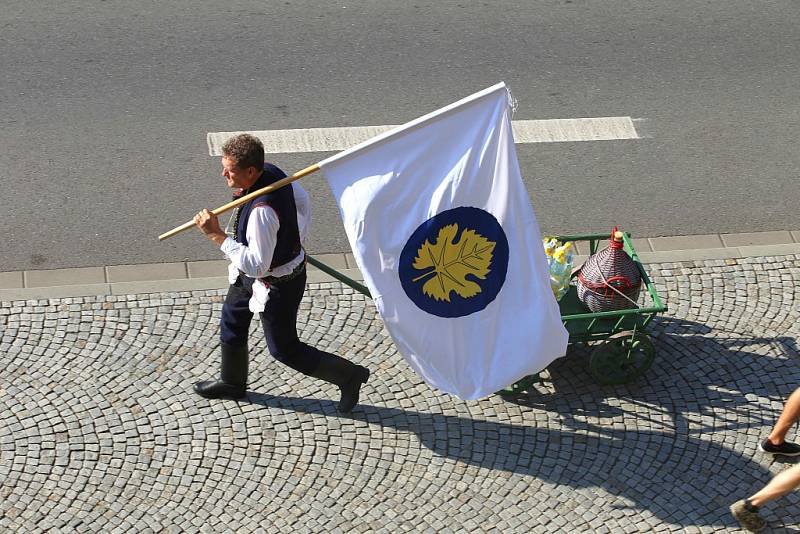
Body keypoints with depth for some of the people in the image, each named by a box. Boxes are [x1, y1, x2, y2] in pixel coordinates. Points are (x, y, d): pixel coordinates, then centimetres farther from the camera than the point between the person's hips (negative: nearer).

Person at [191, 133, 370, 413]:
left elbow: (256, 265, -35)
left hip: (276, 283, -9)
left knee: (284, 348, 12)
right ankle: (232, 383, 52)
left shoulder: (261, 211, -40)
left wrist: (216, 235, -35)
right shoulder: (271, 172, -13)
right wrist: (295, 240, 15)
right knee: (231, 325, 27)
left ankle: (348, 375, 29)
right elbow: (302, 200, 5)